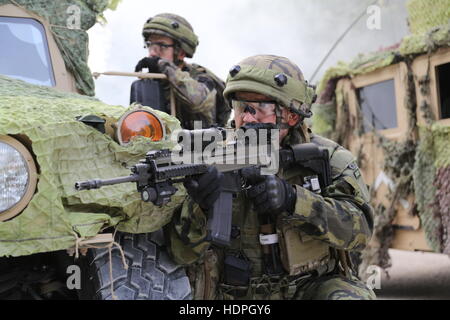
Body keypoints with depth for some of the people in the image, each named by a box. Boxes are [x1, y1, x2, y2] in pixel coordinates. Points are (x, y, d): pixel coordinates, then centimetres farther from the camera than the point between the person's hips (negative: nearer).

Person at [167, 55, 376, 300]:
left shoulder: (327, 158, 0)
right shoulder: (214, 161, -2)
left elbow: (359, 227, -11)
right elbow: (183, 253, -6)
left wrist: (292, 199, -25)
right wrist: (199, 206, -28)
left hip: (312, 287, 0)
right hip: (236, 294, 0)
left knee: (352, 296, -26)